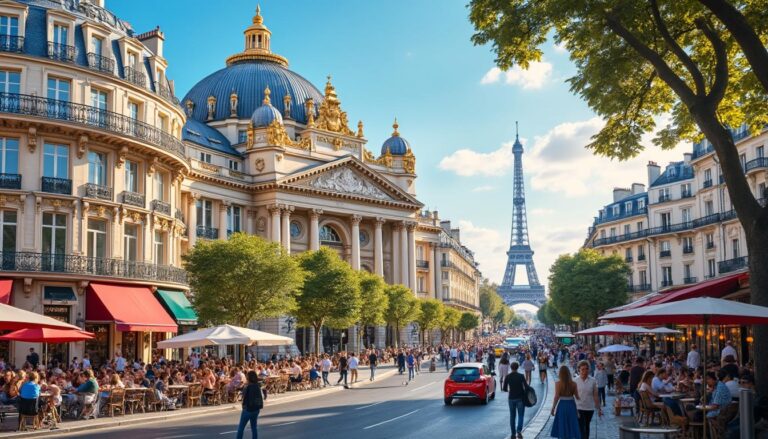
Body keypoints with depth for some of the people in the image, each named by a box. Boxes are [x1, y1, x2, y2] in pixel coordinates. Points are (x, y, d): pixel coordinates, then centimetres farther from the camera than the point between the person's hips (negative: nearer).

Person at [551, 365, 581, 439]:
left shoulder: (558, 384, -10)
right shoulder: (573, 384, -4)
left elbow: (556, 398, -11)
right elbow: (577, 397, -4)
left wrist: (553, 409, -1)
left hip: (562, 405, -2)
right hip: (571, 405, 2)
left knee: (562, 427, 8)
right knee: (572, 426, 12)